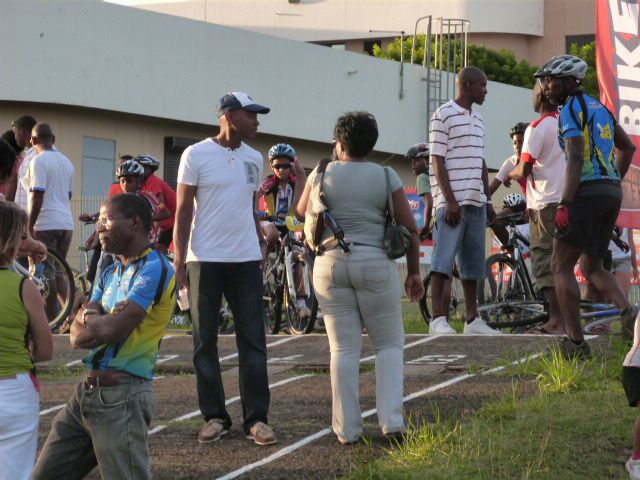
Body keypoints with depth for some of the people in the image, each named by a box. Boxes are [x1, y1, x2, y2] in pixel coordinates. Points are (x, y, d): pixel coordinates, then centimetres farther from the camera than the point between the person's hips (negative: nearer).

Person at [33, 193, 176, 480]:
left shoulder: (154, 269, -11)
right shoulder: (110, 274, 17)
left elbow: (114, 330, -21)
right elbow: (76, 337, 7)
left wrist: (88, 321, -1)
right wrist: (96, 320, -14)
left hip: (122, 396, -9)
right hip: (87, 391, 9)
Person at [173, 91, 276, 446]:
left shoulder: (254, 159, 11)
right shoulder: (197, 155, -4)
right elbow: (183, 211, -3)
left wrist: (261, 242, 10)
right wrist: (179, 260, -7)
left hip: (246, 260, 4)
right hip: (205, 260, -4)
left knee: (253, 341, 1)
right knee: (205, 342, 2)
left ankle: (256, 418, 4)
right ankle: (215, 417, 10)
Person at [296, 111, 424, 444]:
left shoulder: (323, 174, 1)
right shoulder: (385, 177, 0)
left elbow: (302, 215, 16)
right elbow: (410, 229, 1)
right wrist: (414, 272, 9)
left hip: (331, 264, 1)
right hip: (376, 265, -1)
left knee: (344, 349, 5)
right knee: (389, 345, 9)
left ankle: (347, 429, 5)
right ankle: (391, 420, -4)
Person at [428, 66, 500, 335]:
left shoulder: (478, 120, 19)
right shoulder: (443, 116, -5)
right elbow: (437, 161, -10)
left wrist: (488, 200, 17)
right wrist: (450, 200, -16)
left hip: (475, 201, 8)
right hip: (451, 201, -8)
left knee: (473, 262, 9)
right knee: (443, 259, -10)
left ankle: (473, 320, 12)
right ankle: (438, 318, -11)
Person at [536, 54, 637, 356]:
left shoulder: (570, 110, -8)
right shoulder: (599, 107, 20)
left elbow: (576, 159, -19)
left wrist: (565, 203, -23)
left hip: (587, 193, -9)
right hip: (612, 193, 9)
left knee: (561, 266, -3)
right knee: (593, 266, 17)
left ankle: (575, 342, -8)